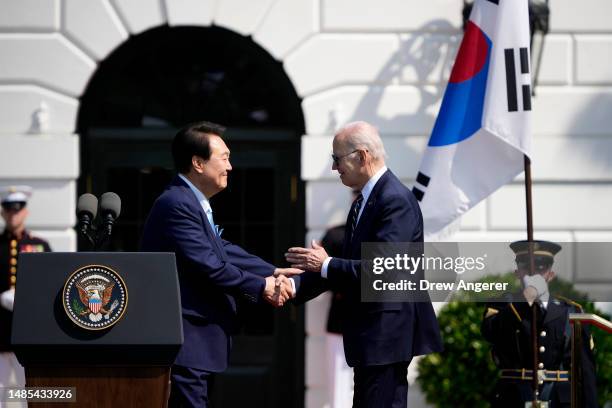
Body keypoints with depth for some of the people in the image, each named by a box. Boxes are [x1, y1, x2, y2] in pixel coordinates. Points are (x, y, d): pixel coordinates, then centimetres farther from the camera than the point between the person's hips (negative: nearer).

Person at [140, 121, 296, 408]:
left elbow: (224, 252, 13)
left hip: (197, 345, 11)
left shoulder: (192, 203, 16)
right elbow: (209, 266, -19)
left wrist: (273, 273, 3)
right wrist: (261, 287, -9)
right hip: (184, 345, -11)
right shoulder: (176, 205, -17)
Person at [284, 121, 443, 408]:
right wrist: (297, 285, 1)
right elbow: (348, 265, 14)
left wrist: (326, 265, -18)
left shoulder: (396, 200, -16)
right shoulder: (363, 201, 15)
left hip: (387, 332, -10)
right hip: (370, 333, 10)